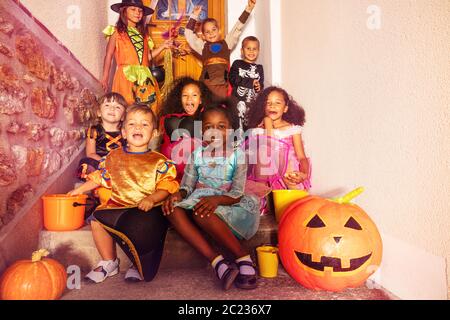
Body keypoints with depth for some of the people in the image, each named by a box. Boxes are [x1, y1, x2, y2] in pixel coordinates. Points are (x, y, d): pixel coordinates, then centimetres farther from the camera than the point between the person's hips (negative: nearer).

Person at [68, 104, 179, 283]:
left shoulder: (159, 162, -1)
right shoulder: (114, 157, 12)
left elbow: (166, 186, -8)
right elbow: (100, 177, 25)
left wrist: (151, 199, -24)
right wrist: (80, 190, 28)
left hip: (148, 210, -4)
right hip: (118, 206, 4)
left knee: (140, 227, -32)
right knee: (96, 220, -18)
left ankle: (138, 266, 1)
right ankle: (109, 262, 6)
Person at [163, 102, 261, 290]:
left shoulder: (237, 155, 2)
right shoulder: (197, 155, 13)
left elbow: (237, 193, -8)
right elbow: (187, 185, 9)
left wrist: (216, 200, -29)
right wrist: (178, 195, -16)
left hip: (226, 206, -4)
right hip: (199, 202, 4)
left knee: (200, 213, -37)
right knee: (173, 209, -28)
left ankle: (244, 259, -23)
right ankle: (217, 261, -34)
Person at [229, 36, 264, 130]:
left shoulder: (259, 68, 15)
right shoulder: (237, 64, 5)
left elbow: (261, 84, 13)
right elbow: (233, 79, -9)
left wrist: (259, 87, -13)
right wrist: (251, 82, -12)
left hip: (253, 101, 3)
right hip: (239, 99, -3)